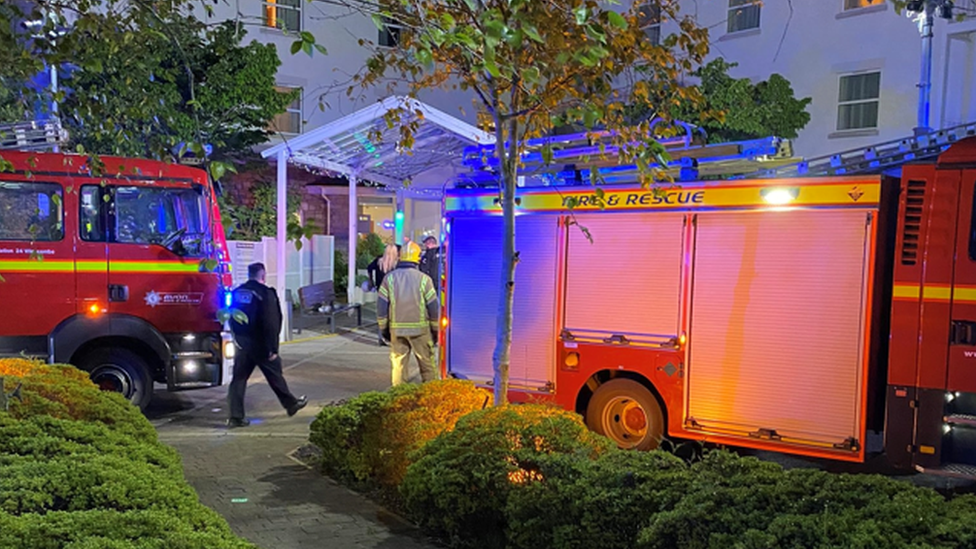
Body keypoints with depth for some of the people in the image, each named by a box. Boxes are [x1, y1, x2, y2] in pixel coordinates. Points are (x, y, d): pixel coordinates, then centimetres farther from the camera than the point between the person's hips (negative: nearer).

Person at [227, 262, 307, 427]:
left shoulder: (237, 292, 5)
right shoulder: (266, 293, -16)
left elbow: (231, 319, 12)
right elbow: (271, 324, -20)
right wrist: (272, 348, -17)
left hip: (242, 343, 6)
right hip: (260, 344, -6)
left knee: (239, 378, 7)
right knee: (275, 376, 10)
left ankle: (236, 416, 6)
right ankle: (291, 403, 27)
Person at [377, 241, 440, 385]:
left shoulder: (389, 278, 2)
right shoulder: (424, 279, -4)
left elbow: (381, 307, 2)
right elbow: (433, 307, -2)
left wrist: (384, 328, 12)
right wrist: (435, 330, 9)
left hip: (396, 329, 2)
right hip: (420, 329, -2)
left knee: (398, 364, 10)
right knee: (427, 365, 8)